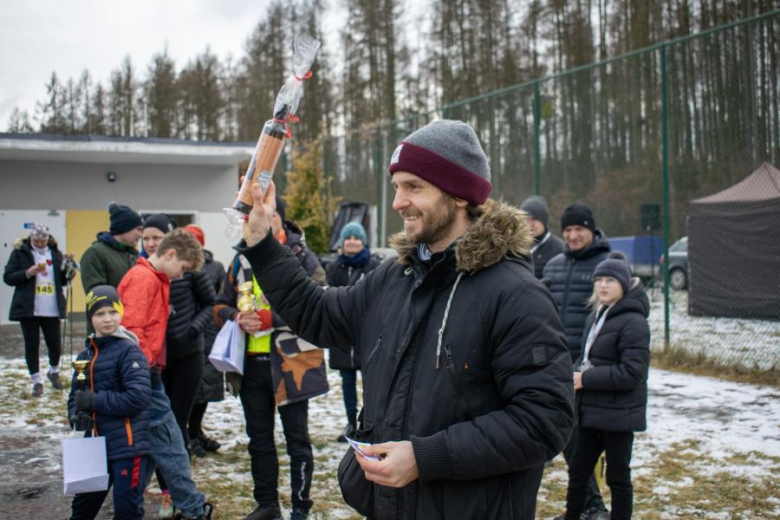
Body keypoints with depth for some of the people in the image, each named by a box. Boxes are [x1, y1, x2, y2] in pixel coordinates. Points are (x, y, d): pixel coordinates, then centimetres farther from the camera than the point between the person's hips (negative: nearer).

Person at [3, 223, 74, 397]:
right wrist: (28, 273, -17)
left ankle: (54, 372, 32)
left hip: (52, 309, 2)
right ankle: (37, 381, 15)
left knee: (55, 343, 4)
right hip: (28, 309, -2)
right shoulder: (20, 252, 0)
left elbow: (63, 280, 10)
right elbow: (7, 278, -2)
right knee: (32, 345, 3)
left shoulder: (55, 253, 7)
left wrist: (66, 267, -9)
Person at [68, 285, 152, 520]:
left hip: (128, 444, -7)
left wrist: (94, 401, -16)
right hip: (96, 444, 7)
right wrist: (77, 415, -8)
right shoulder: (85, 355, 11)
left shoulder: (129, 351, -11)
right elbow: (75, 397, 15)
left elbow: (138, 398, -20)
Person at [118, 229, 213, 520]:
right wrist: (146, 365, -18)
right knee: (169, 441, -3)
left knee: (149, 442, 13)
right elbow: (132, 328, -21)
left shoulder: (154, 279, 17)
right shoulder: (143, 279, -13)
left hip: (147, 373, 10)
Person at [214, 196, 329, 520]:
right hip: (251, 363, 6)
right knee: (259, 438, 17)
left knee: (297, 439, 6)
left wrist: (271, 318, -23)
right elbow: (221, 306, 14)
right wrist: (238, 318, -9)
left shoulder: (300, 256, -7)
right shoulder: (242, 259, 10)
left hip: (290, 362, -6)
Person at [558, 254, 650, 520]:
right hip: (591, 410, 8)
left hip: (618, 414, -8)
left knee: (617, 476, 7)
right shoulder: (597, 316, 10)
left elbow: (632, 373, -22)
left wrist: (586, 379, -20)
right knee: (578, 468, 19)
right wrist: (576, 373, 1)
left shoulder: (634, 322, -16)